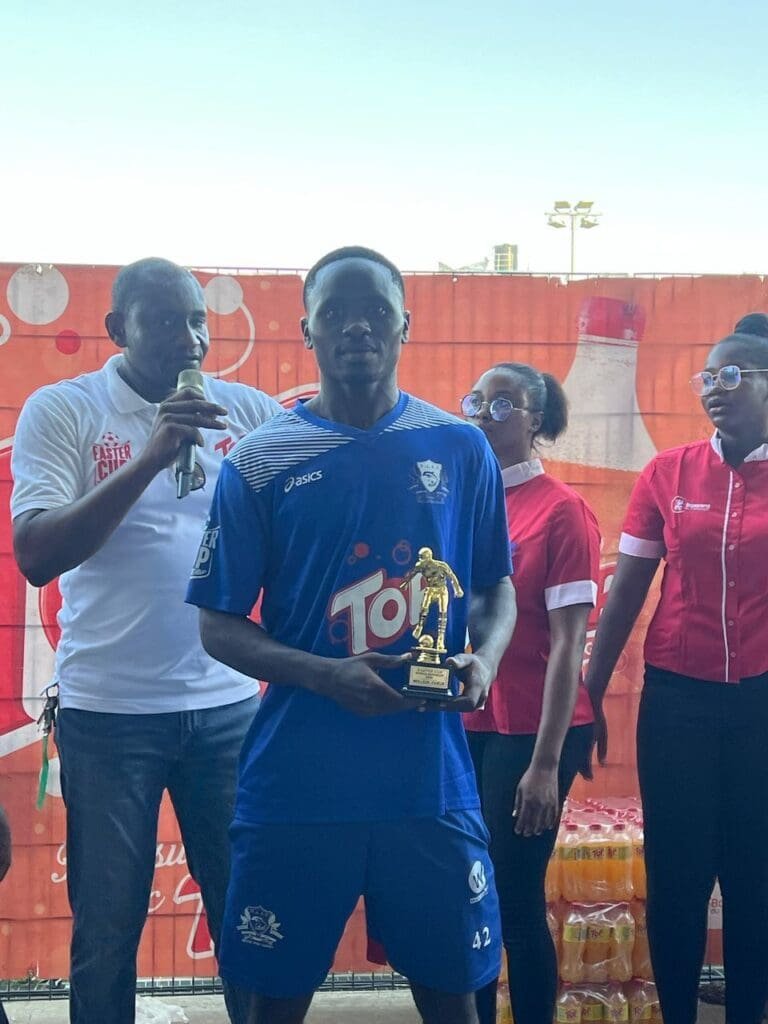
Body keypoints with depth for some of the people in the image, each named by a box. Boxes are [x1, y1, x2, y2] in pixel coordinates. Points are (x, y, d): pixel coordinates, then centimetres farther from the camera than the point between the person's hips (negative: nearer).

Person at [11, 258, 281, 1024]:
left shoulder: (248, 410, 4)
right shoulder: (61, 410, -3)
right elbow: (36, 555, -13)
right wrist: (149, 459, -21)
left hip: (228, 705, 2)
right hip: (109, 711, -2)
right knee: (106, 930, 10)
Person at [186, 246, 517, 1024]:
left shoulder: (461, 450, 3)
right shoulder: (259, 463, -3)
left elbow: (496, 587, 13)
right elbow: (219, 625, 0)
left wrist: (482, 660, -8)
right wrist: (325, 676, -17)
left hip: (433, 776, 1)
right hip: (295, 783, -1)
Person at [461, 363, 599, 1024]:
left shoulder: (562, 509, -10)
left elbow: (568, 645, -11)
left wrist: (546, 763, -14)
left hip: (529, 731, -5)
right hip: (460, 727, 5)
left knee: (517, 901, 4)